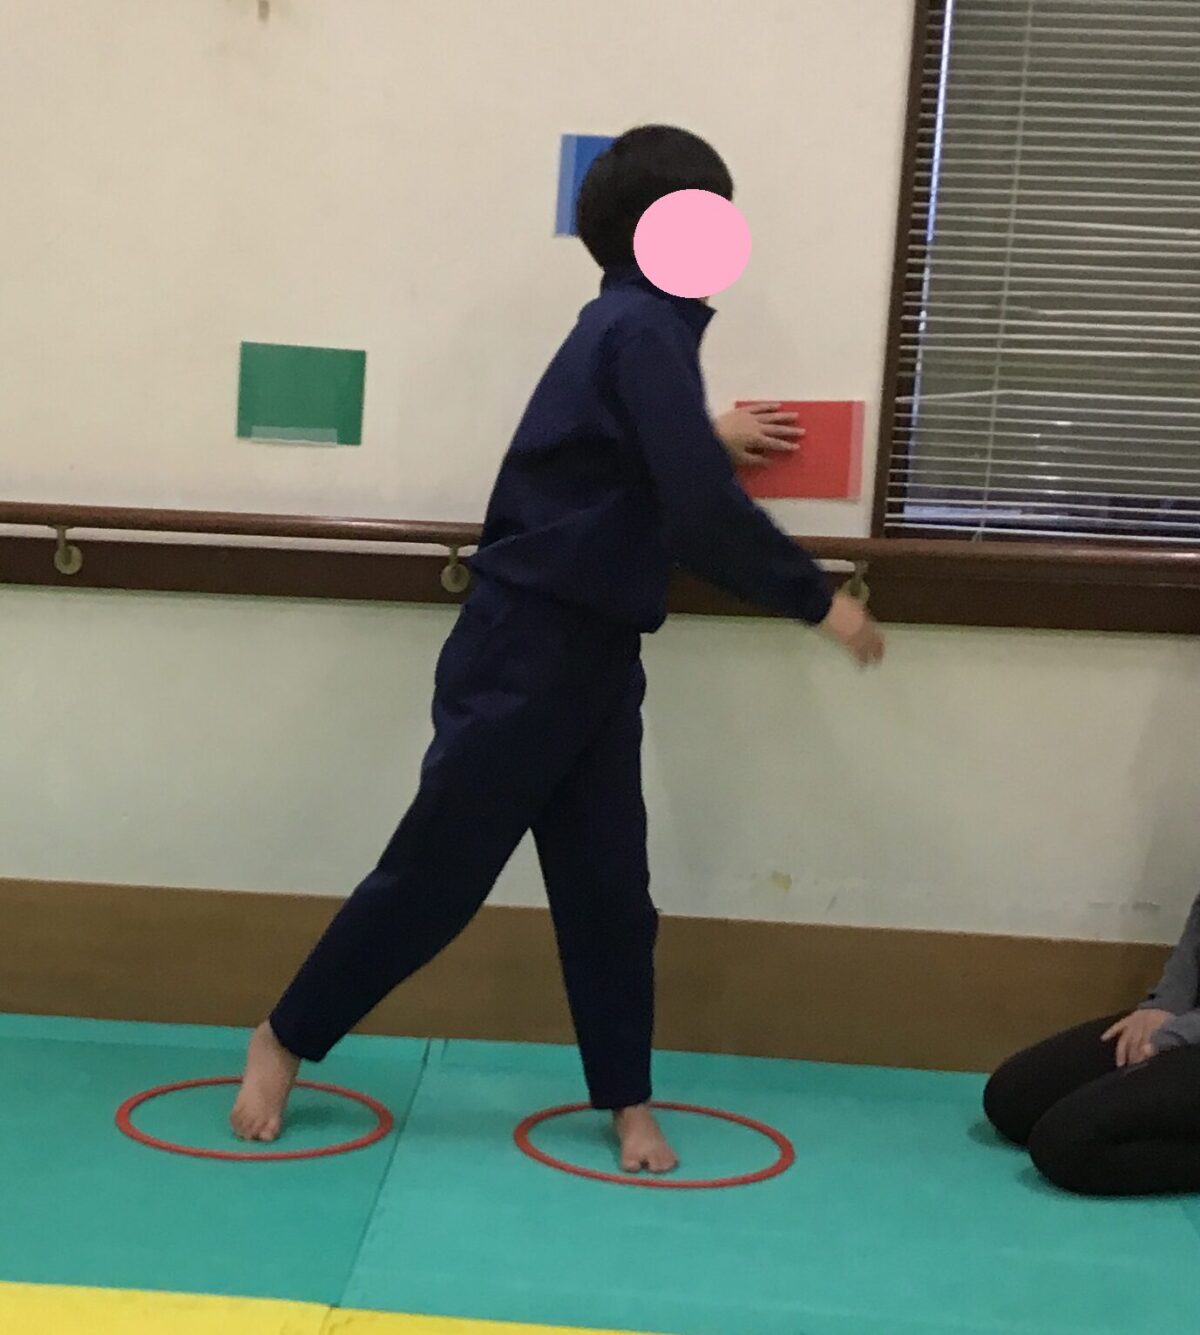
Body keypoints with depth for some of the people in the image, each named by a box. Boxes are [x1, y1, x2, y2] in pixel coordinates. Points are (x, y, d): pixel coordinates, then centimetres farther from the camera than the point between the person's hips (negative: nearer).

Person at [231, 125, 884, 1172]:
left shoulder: (629, 325, 11)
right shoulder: (647, 331, -18)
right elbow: (704, 513, -24)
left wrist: (710, 438, 36)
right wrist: (819, 601, -15)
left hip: (590, 650, 9)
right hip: (527, 650, -9)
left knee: (608, 882, 10)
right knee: (438, 867, 1)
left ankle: (628, 1100, 18)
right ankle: (284, 1040, 17)